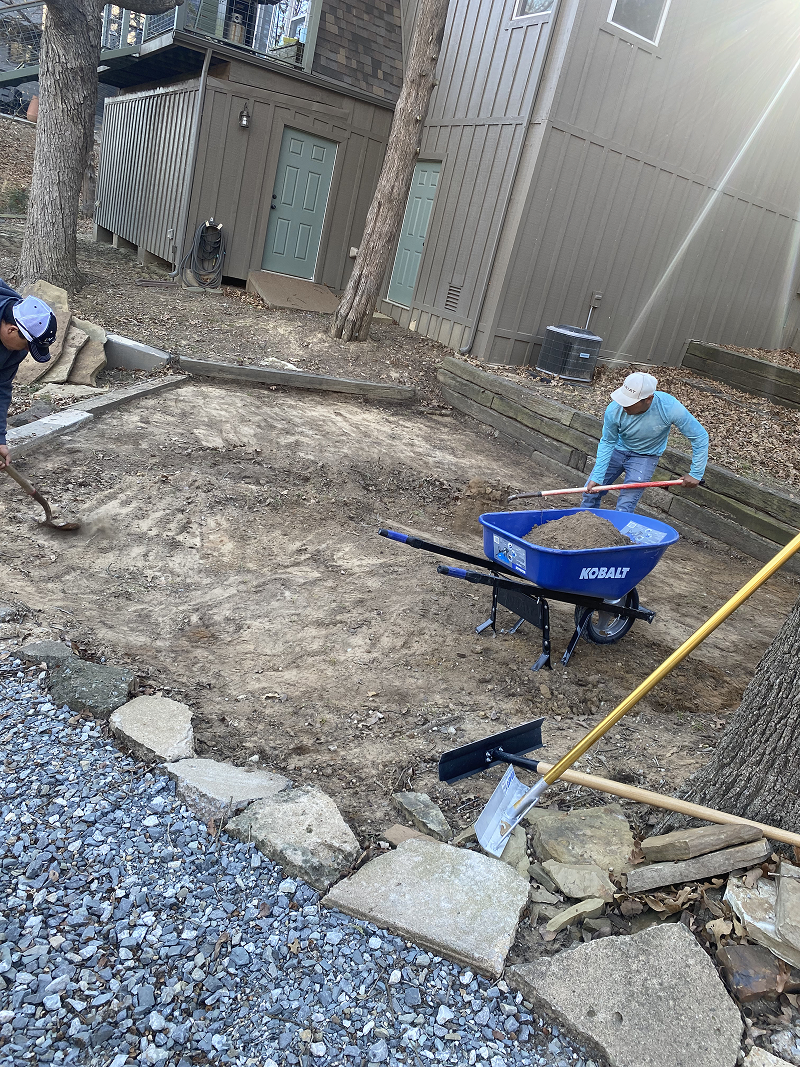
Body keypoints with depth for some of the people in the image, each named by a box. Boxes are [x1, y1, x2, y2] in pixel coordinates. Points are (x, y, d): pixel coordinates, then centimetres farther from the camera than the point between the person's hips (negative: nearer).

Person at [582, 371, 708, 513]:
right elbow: (607, 443, -12)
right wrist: (596, 477, -16)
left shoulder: (670, 408, -33)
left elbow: (700, 437, -21)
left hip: (645, 457, -2)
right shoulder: (614, 410, -29)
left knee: (624, 509, -11)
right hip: (619, 448, 2)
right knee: (591, 492, 4)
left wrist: (695, 473, -17)